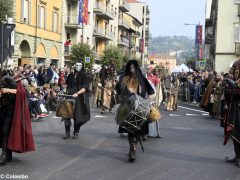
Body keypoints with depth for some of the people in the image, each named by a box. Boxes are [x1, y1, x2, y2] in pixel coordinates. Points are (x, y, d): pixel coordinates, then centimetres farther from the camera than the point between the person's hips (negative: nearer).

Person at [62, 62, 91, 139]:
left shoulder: (84, 76, 1)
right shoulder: (70, 75, 11)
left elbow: (85, 88, -9)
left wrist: (77, 93, -21)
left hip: (79, 98, -3)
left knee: (77, 116, 0)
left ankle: (76, 133, 13)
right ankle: (67, 132, 3)